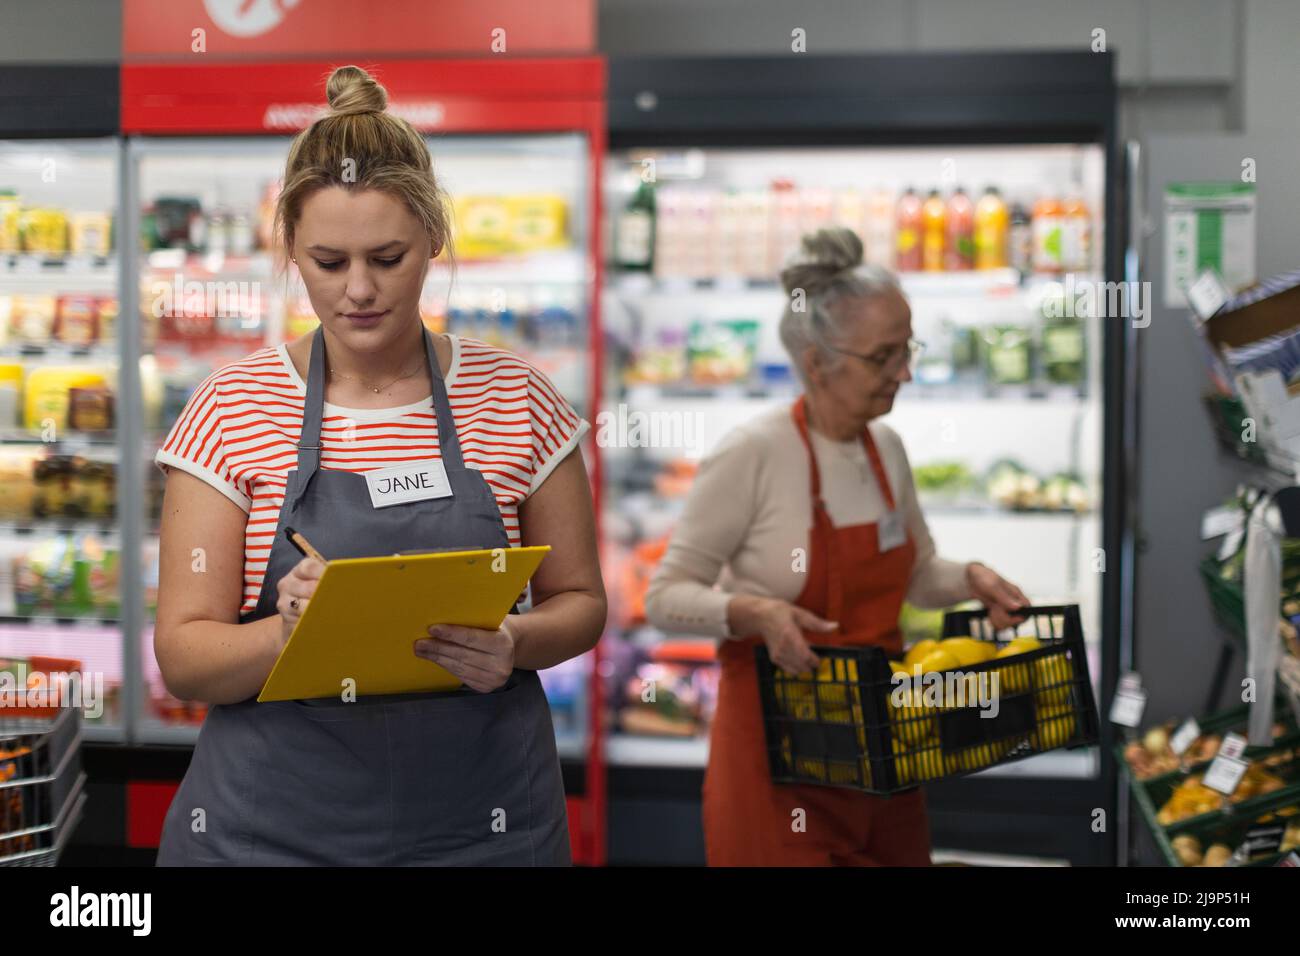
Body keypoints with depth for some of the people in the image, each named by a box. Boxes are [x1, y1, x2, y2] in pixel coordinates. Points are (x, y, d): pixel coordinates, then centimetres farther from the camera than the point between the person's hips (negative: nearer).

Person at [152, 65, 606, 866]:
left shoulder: (518, 402, -1)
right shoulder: (231, 413, -3)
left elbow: (579, 602, 6)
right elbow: (184, 656, -4)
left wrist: (513, 644, -15)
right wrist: (290, 632, -24)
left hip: (480, 821, 1)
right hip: (269, 824, 0)